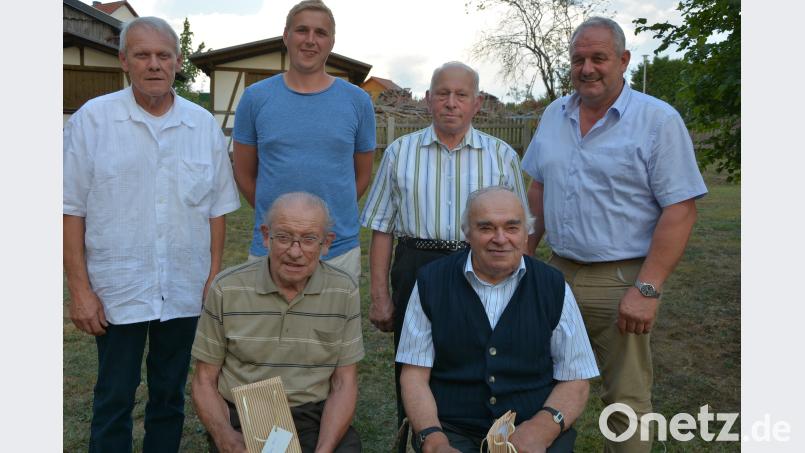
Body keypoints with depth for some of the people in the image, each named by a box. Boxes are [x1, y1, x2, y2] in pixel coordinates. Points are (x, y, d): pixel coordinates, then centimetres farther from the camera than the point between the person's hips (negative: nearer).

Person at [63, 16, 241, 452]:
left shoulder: (204, 125, 3)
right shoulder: (92, 119, -5)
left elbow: (217, 207, 7)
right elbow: (72, 210, -4)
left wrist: (214, 276, 4)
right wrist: (80, 289, -7)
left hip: (185, 290, 3)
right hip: (117, 290, -2)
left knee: (170, 395, 16)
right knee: (114, 399, 10)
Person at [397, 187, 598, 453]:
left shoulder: (554, 288, 4)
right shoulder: (431, 283, 2)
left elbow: (575, 381, 4)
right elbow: (415, 374, 2)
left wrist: (542, 428, -14)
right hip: (451, 431, -1)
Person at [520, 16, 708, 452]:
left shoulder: (658, 120, -9)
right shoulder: (554, 115, 9)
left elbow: (680, 209, -13)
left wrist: (647, 289, -19)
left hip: (619, 281, -5)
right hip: (558, 273, 5)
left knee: (626, 400, 6)